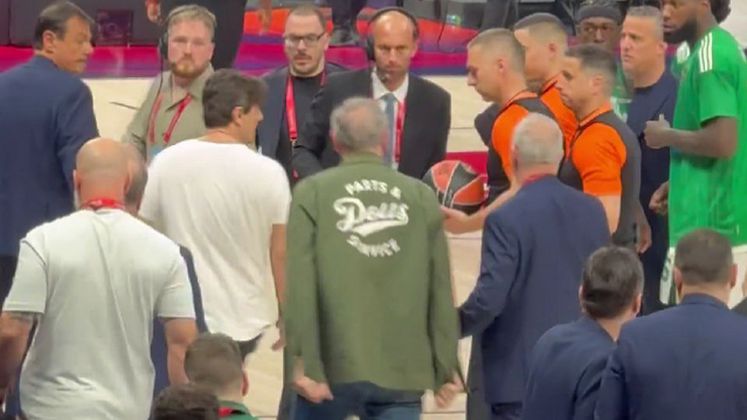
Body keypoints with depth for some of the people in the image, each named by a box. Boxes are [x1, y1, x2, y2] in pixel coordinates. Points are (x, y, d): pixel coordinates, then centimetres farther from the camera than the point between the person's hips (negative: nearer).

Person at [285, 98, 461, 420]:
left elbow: (300, 283, -10)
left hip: (333, 366, 0)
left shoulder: (312, 194, -2)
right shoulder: (421, 198, 3)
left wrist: (304, 360, -11)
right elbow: (441, 290, 3)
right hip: (402, 369, 0)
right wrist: (445, 368, 9)